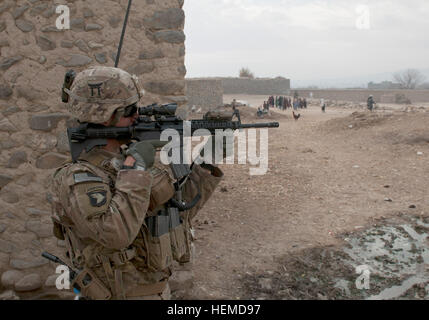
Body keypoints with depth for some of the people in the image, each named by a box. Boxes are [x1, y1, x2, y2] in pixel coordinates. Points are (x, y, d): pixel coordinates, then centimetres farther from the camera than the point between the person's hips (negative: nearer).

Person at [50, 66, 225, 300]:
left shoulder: (136, 156, 1)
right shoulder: (77, 179, -19)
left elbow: (181, 211, 6)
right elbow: (116, 234, -34)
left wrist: (207, 165, -3)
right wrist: (135, 169, -26)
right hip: (122, 294, -7)